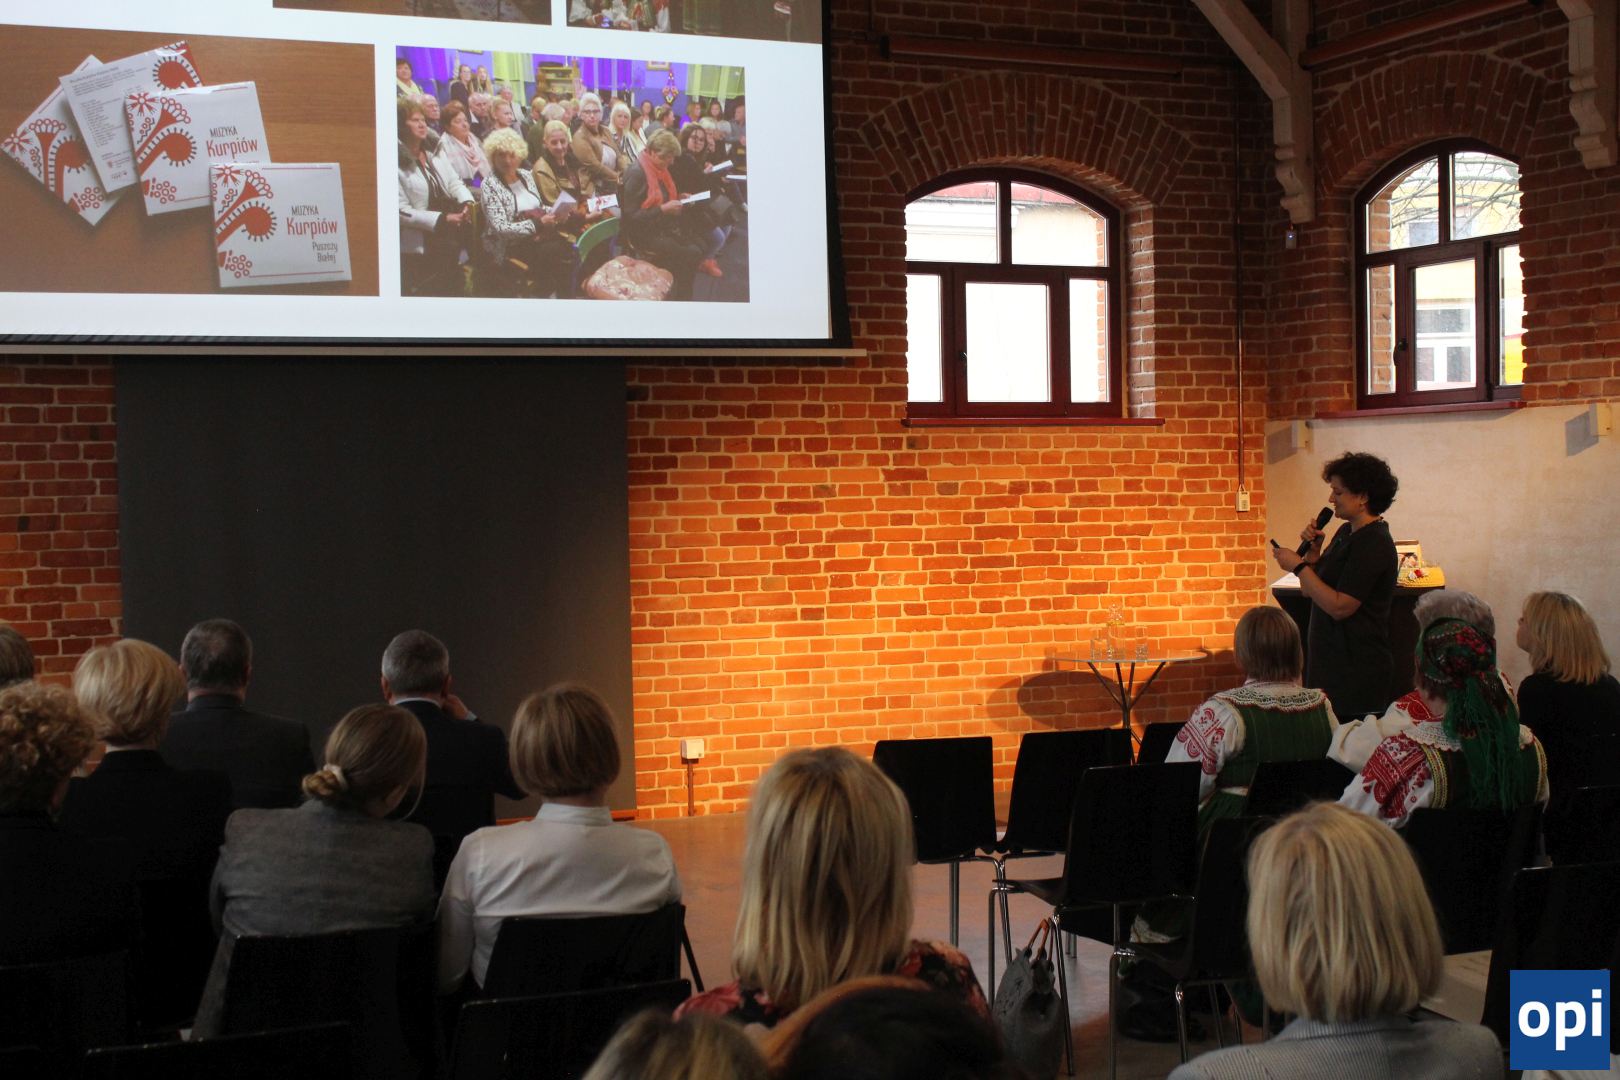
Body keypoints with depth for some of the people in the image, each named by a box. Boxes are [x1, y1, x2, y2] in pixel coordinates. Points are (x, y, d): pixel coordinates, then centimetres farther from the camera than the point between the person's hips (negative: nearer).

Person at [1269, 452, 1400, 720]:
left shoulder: (1374, 543, -15)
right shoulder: (1345, 533, 14)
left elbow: (1340, 606, -22)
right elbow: (1309, 592, 16)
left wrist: (1298, 566, -16)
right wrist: (1312, 549, 2)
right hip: (1328, 662, 9)